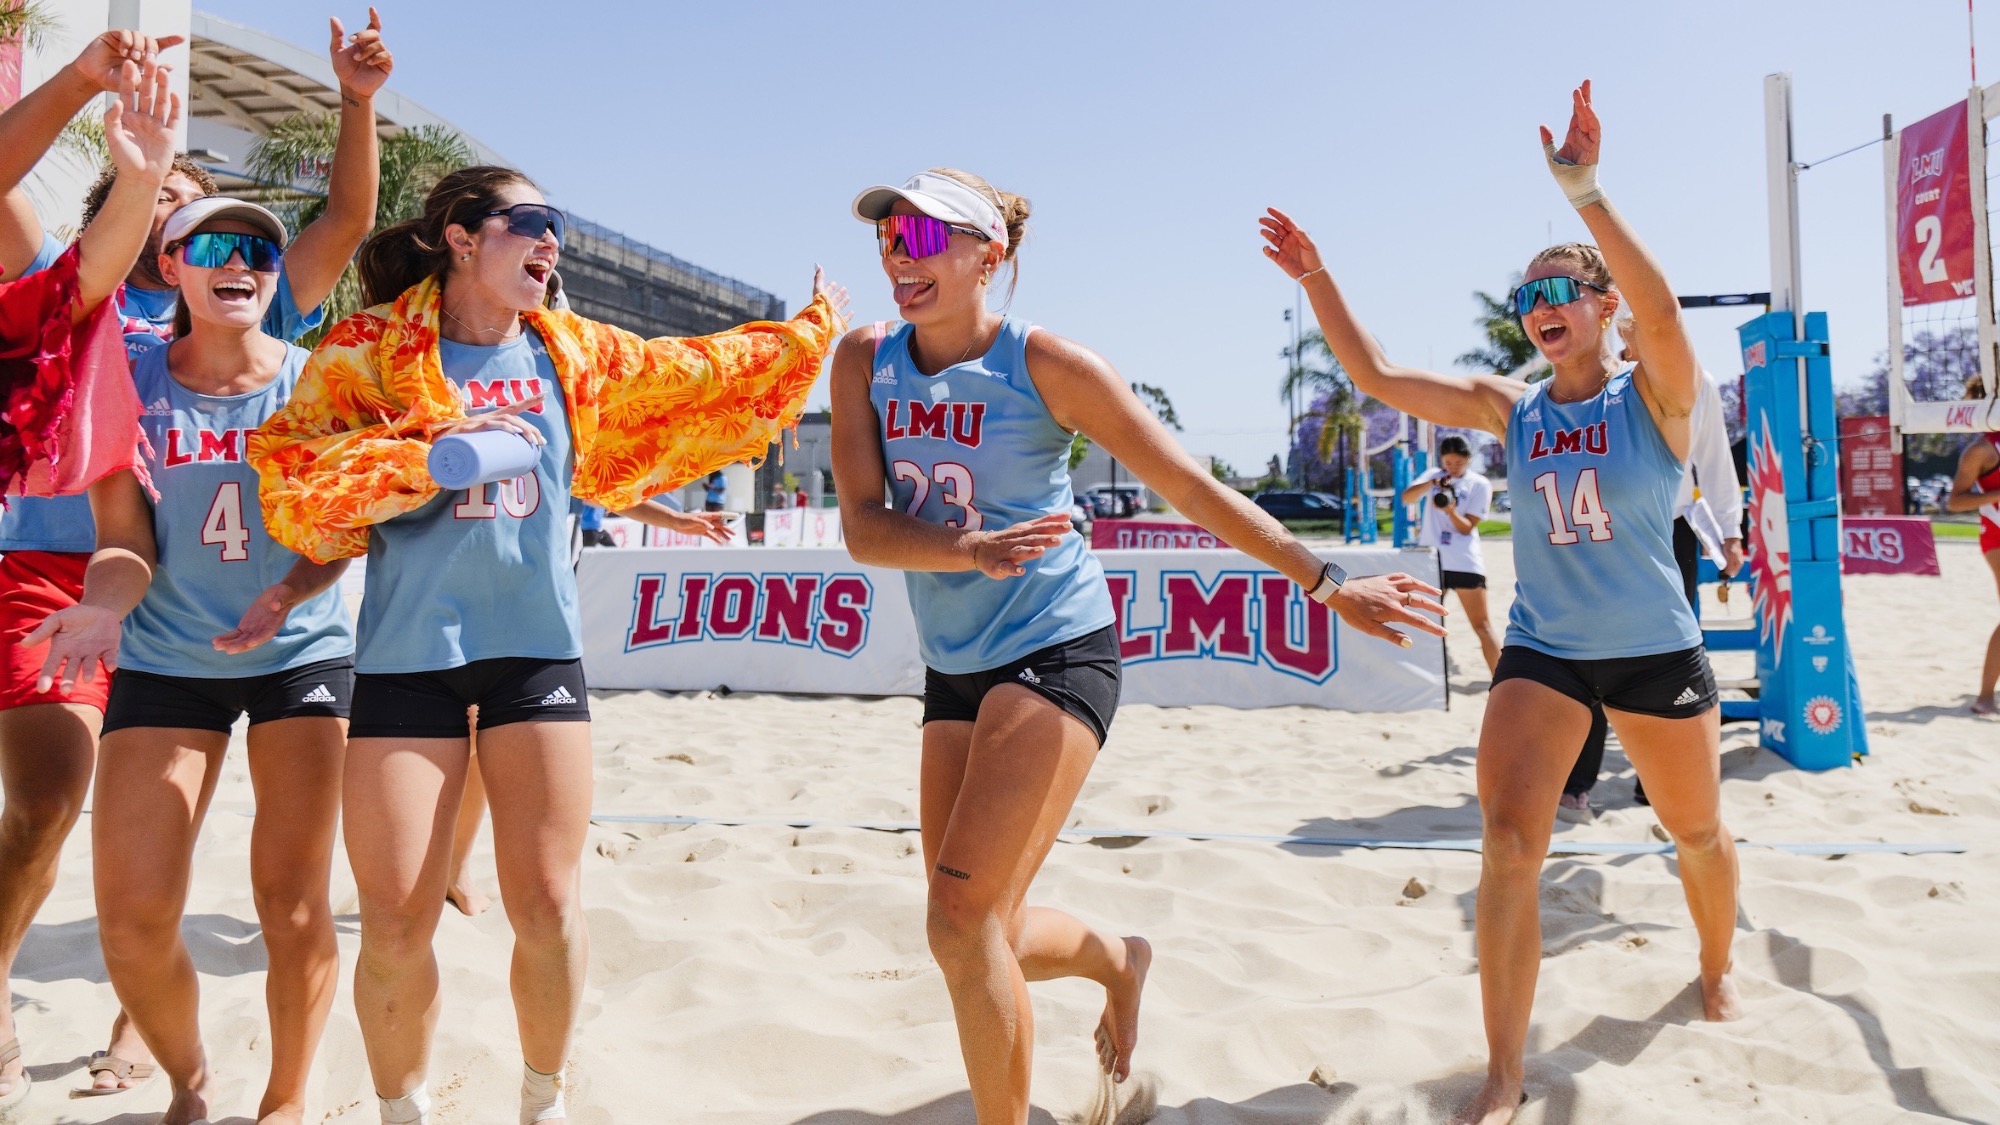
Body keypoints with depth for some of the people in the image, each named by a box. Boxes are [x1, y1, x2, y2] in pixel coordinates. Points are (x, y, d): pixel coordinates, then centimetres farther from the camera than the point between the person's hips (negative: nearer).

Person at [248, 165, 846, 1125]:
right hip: (406, 655, -2)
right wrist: (436, 447, -17)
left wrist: (807, 330, 28)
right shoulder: (371, 347, 0)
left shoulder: (573, 354, 10)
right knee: (394, 926, 0)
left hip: (538, 651, 2)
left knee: (546, 909, 1)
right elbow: (290, 471, -9)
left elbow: (704, 372, 20)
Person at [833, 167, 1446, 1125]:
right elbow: (861, 526, -9)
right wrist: (969, 551, -28)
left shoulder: (1043, 364, -12)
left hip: (1055, 649, -5)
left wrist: (1329, 585, -9)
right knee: (982, 934, 12)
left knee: (962, 921, -16)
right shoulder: (865, 360, 0)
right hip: (955, 667, 6)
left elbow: (1192, 487, -9)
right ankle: (1119, 960, 44)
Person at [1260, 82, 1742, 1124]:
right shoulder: (1510, 408, 0)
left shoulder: (1655, 396, -11)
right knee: (1507, 842, -12)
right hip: (1541, 652, 2)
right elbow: (1376, 376, -2)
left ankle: (1717, 969, 51)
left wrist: (1582, 191, -43)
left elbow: (1661, 309, -33)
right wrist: (1315, 279, -11)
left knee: (1696, 834, 18)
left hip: (1656, 652, -2)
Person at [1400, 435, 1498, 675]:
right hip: (1430, 561, 3)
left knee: (1481, 625, -4)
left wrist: (1450, 510, -24)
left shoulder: (1480, 484, 0)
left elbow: (1466, 527, -5)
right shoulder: (1433, 476, 8)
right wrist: (1431, 483, -25)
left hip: (1465, 563, -3)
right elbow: (1406, 497, -9)